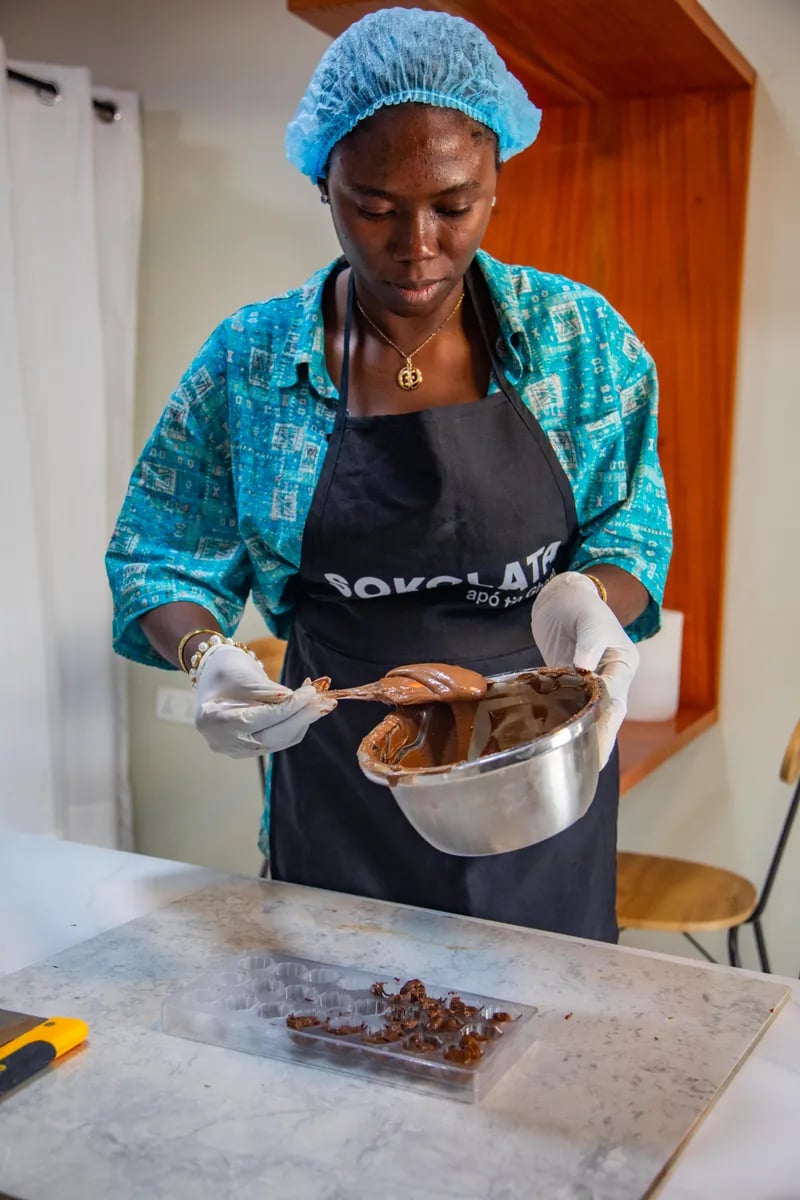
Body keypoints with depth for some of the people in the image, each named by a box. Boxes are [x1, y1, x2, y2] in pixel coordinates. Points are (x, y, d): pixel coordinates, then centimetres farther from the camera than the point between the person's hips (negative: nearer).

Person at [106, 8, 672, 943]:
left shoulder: (577, 338, -7)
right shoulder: (250, 362, -7)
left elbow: (631, 526, -1)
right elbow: (160, 558, -1)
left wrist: (587, 598, -24)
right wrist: (207, 656, -22)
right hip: (340, 798, 0)